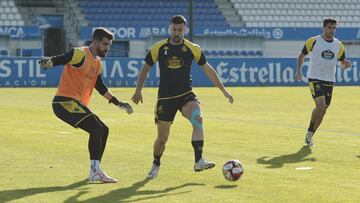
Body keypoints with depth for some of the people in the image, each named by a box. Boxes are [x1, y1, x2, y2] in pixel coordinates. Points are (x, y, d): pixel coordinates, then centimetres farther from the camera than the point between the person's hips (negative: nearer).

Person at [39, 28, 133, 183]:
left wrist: (118, 103, 29)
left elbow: (100, 87, 28)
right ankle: (95, 172, -22)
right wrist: (49, 61, -48)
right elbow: (61, 59, -26)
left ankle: (96, 172, 17)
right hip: (65, 101, -10)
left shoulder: (97, 63, 18)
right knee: (97, 127, -21)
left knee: (103, 130, 12)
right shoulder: (80, 54, -11)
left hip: (76, 103, 10)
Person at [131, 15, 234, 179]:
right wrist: (138, 90, 3)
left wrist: (223, 90, 4)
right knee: (162, 138, 3)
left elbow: (208, 69, 5)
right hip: (165, 98, 0)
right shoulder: (159, 48, -2)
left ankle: (199, 162, -32)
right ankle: (156, 165, 34)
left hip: (186, 95, 0)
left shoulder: (193, 49, -2)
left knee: (198, 119, -31)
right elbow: (145, 68, 10)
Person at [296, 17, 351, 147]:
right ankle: (309, 132, -2)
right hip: (314, 79, -5)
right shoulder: (313, 41, -4)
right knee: (320, 106, -21)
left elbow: (342, 63, 15)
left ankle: (309, 136, 22)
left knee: (323, 111, 7)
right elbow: (302, 55, 9)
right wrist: (299, 71, 0)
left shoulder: (338, 45, 6)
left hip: (329, 81, 5)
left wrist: (346, 64, -9)